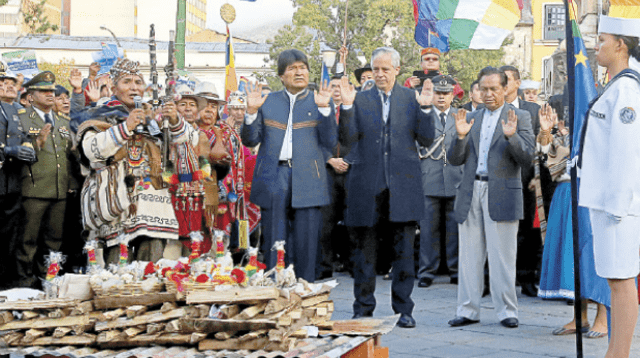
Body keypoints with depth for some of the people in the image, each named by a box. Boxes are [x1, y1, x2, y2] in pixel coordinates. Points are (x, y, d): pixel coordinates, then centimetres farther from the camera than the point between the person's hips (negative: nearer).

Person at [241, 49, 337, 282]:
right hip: (273, 178, 1)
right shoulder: (267, 102, 13)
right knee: (273, 245, 2)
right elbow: (250, 140, 9)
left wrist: (324, 108, -12)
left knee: (305, 246, 0)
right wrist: (251, 112, -7)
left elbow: (330, 142, -1)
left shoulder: (319, 103, 10)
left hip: (306, 181, -1)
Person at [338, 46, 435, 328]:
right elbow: (350, 138, -2)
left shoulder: (412, 99, 6)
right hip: (366, 185, 1)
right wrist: (347, 107, -14)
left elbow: (426, 139, 1)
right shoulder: (360, 100, 7)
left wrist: (425, 109, -12)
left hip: (402, 185, 0)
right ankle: (363, 308, 16)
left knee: (403, 250, 3)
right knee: (364, 249, 7)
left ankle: (403, 310, 12)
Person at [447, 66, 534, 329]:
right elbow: (455, 160, 11)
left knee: (502, 256, -2)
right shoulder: (470, 119, 15)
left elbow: (527, 158, -6)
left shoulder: (519, 118, 3)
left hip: (501, 195, -4)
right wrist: (460, 136, -8)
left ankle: (506, 311, 5)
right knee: (469, 256, 6)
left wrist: (511, 136, -22)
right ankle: (468, 310, 13)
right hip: (470, 194, 4)